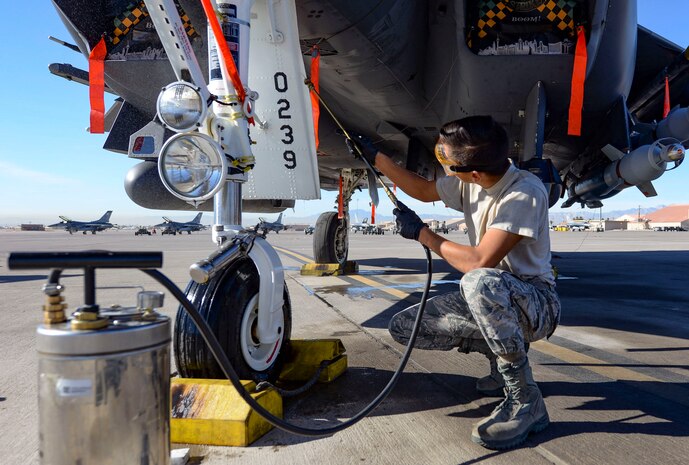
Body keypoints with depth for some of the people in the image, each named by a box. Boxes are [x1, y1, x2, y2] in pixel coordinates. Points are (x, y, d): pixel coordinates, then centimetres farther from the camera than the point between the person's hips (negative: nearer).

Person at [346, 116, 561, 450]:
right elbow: (423, 190, 16)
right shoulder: (468, 182, -2)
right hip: (492, 298, 8)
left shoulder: (526, 193, -25)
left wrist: (421, 233, -18)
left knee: (478, 282, -41)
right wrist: (375, 158, 13)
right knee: (403, 327, -2)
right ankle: (504, 351, 11)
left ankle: (525, 399, -20)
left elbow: (479, 262, -31)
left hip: (537, 301, -7)